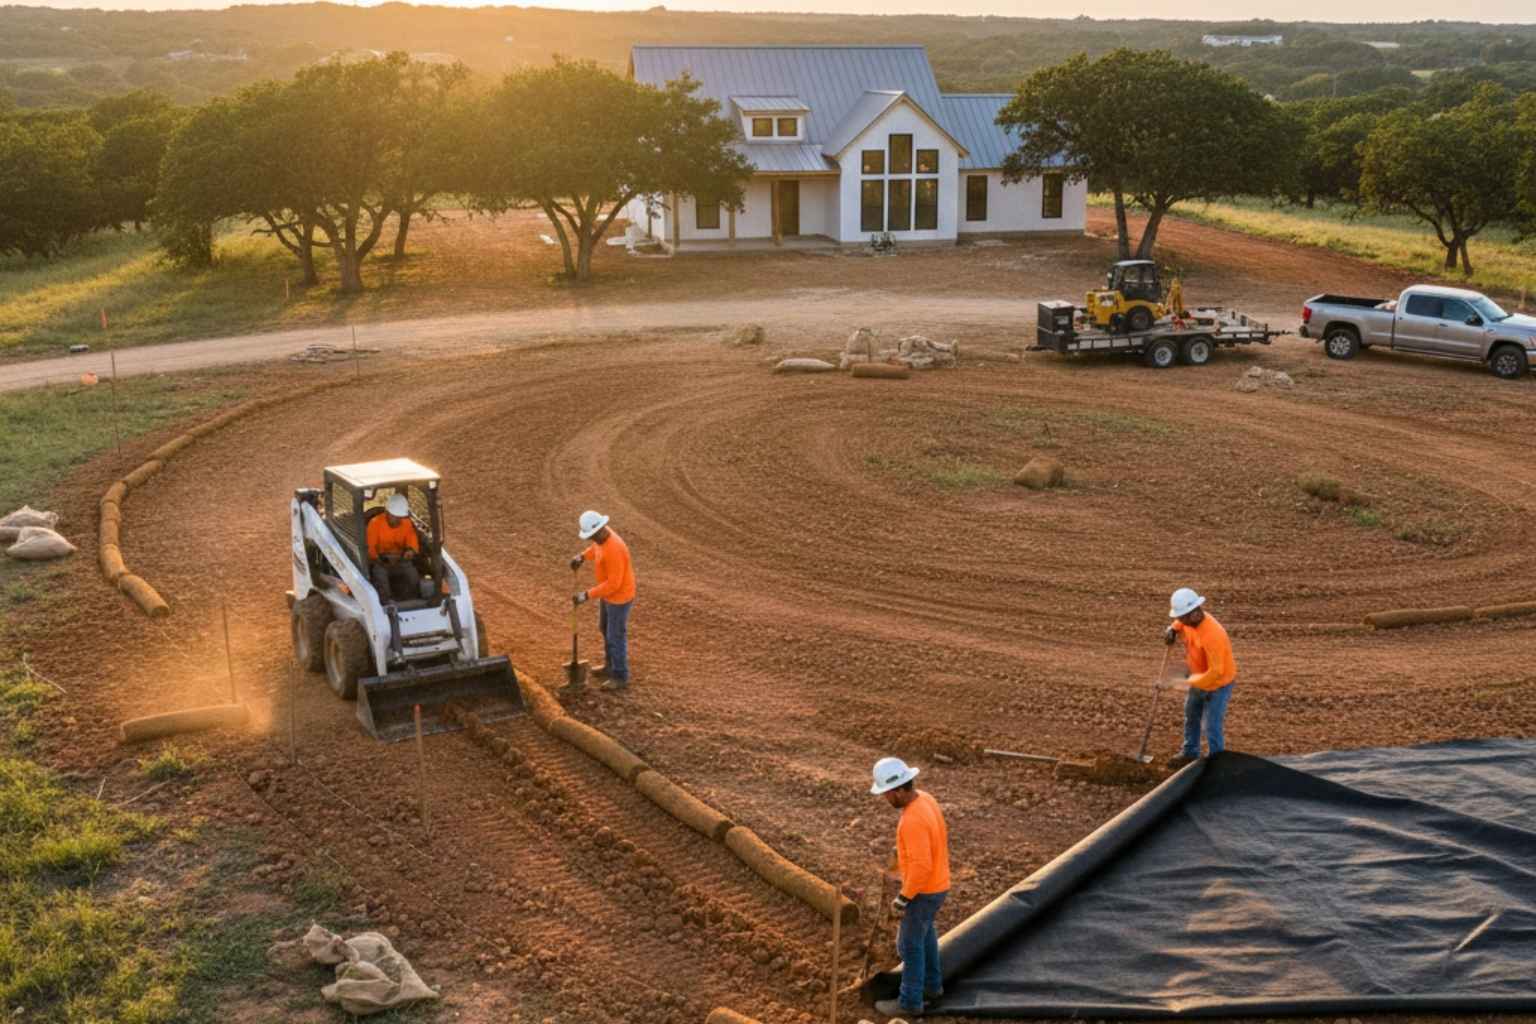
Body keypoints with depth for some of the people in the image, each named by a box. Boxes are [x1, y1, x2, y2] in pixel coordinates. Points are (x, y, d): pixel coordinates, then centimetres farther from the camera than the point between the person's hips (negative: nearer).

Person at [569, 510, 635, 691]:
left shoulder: (614, 550, -38)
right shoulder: (603, 535, -8)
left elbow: (613, 584, -33)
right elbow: (596, 548, 19)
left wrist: (587, 595, -28)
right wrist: (581, 557, 1)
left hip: (619, 596, -10)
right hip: (609, 592, 10)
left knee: (616, 636, 7)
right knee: (605, 629, 26)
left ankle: (620, 678, 26)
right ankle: (611, 666, 46)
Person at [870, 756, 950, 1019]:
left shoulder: (912, 820, -34)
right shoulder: (924, 799, -3)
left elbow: (920, 866, -33)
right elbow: (939, 837, 13)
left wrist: (903, 898, -22)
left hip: (923, 891, -9)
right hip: (936, 883, 9)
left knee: (909, 944, 8)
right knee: (924, 933, 27)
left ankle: (910, 1002, 23)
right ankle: (931, 984, 42)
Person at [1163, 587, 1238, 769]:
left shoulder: (1212, 635, -39)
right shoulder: (1191, 620, -14)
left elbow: (1215, 672, -35)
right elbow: (1180, 623, 14)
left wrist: (1189, 682, -29)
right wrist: (1173, 630, -8)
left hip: (1218, 684, -9)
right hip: (1199, 680, 9)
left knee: (1212, 726, -5)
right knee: (1191, 716, 24)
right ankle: (1190, 753, 43)